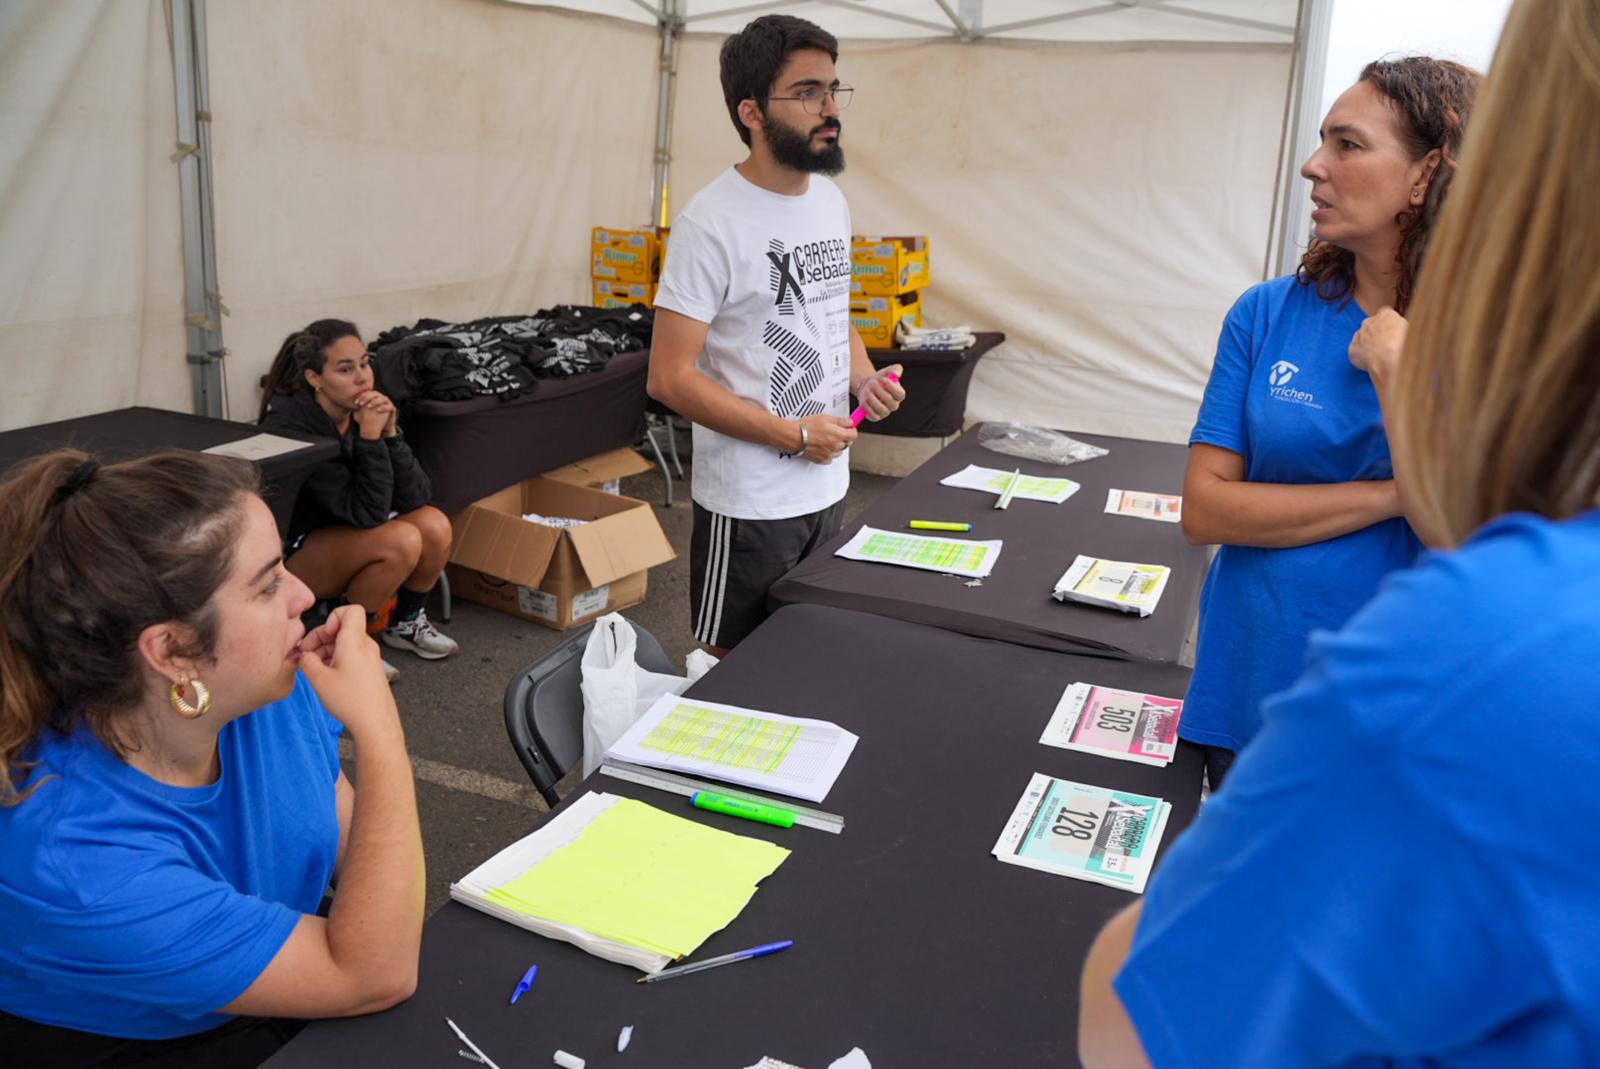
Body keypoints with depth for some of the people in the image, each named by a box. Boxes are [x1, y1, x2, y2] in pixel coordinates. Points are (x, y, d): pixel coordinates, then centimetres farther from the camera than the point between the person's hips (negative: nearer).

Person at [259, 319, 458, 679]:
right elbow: (366, 513, -30)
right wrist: (370, 437, -34)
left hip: (348, 535, 6)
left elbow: (416, 498, -15)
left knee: (434, 525, -20)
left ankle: (406, 622, 7)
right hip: (291, 552, -6)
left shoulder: (367, 410, -9)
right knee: (402, 539, -30)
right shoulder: (290, 425, -26)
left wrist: (390, 432, -25)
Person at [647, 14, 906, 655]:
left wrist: (864, 377, -1)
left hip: (828, 485, 7)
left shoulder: (831, 202, 7)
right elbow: (670, 378, -19)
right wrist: (793, 435, -19)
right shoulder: (712, 222, -17)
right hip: (750, 504, -7)